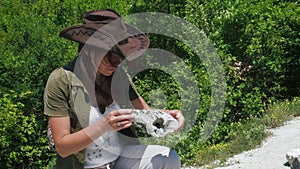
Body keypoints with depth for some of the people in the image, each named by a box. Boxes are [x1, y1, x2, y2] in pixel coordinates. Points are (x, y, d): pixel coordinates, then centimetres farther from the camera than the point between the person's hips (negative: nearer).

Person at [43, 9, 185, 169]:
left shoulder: (119, 76, -3)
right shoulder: (61, 81, -16)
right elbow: (62, 147, -17)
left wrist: (167, 115, -17)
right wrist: (103, 126, -32)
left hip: (122, 155, 4)